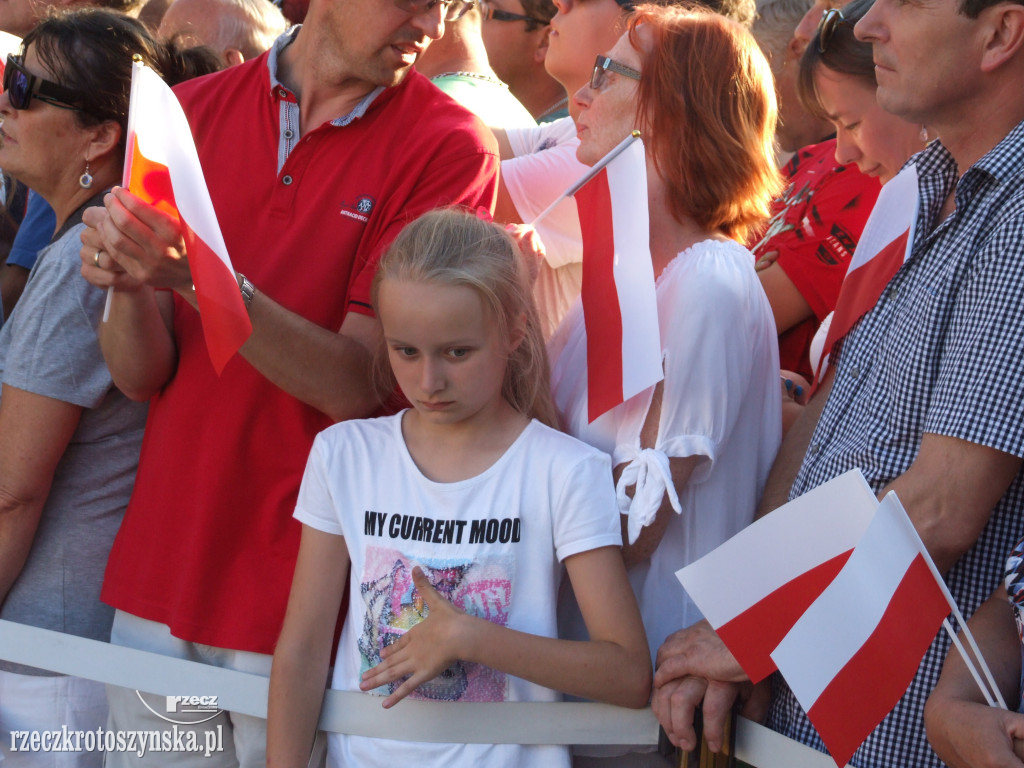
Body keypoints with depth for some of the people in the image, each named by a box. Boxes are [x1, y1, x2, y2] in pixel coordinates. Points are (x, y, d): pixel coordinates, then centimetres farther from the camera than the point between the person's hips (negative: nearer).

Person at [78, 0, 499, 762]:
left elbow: (357, 385, -15)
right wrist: (128, 285, -20)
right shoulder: (190, 112, 3)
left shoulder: (448, 145, -8)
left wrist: (208, 282, -28)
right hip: (160, 563, 4)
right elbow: (142, 375, 1)